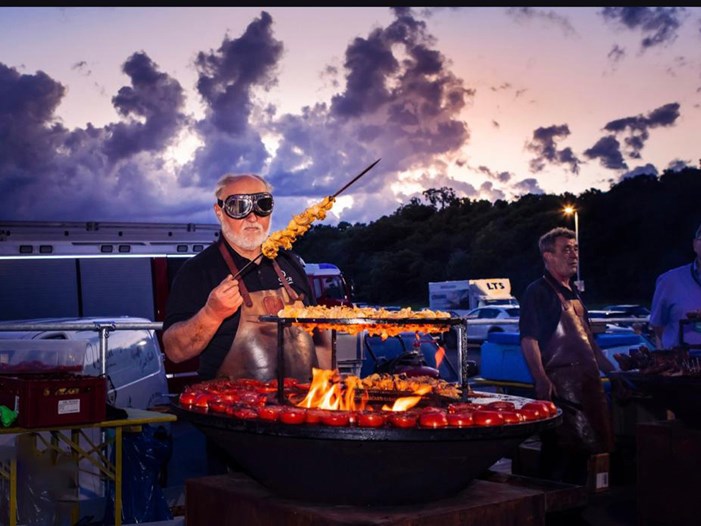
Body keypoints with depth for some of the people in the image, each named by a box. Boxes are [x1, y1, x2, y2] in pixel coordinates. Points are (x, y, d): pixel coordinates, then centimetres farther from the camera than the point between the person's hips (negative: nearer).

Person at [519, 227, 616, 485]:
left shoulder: (574, 293, 19)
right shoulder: (538, 292, -7)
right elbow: (528, 340, -16)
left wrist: (611, 370, 21)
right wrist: (541, 381, -26)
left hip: (586, 381, 9)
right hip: (559, 383, -9)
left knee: (582, 448, 13)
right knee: (558, 449, -9)